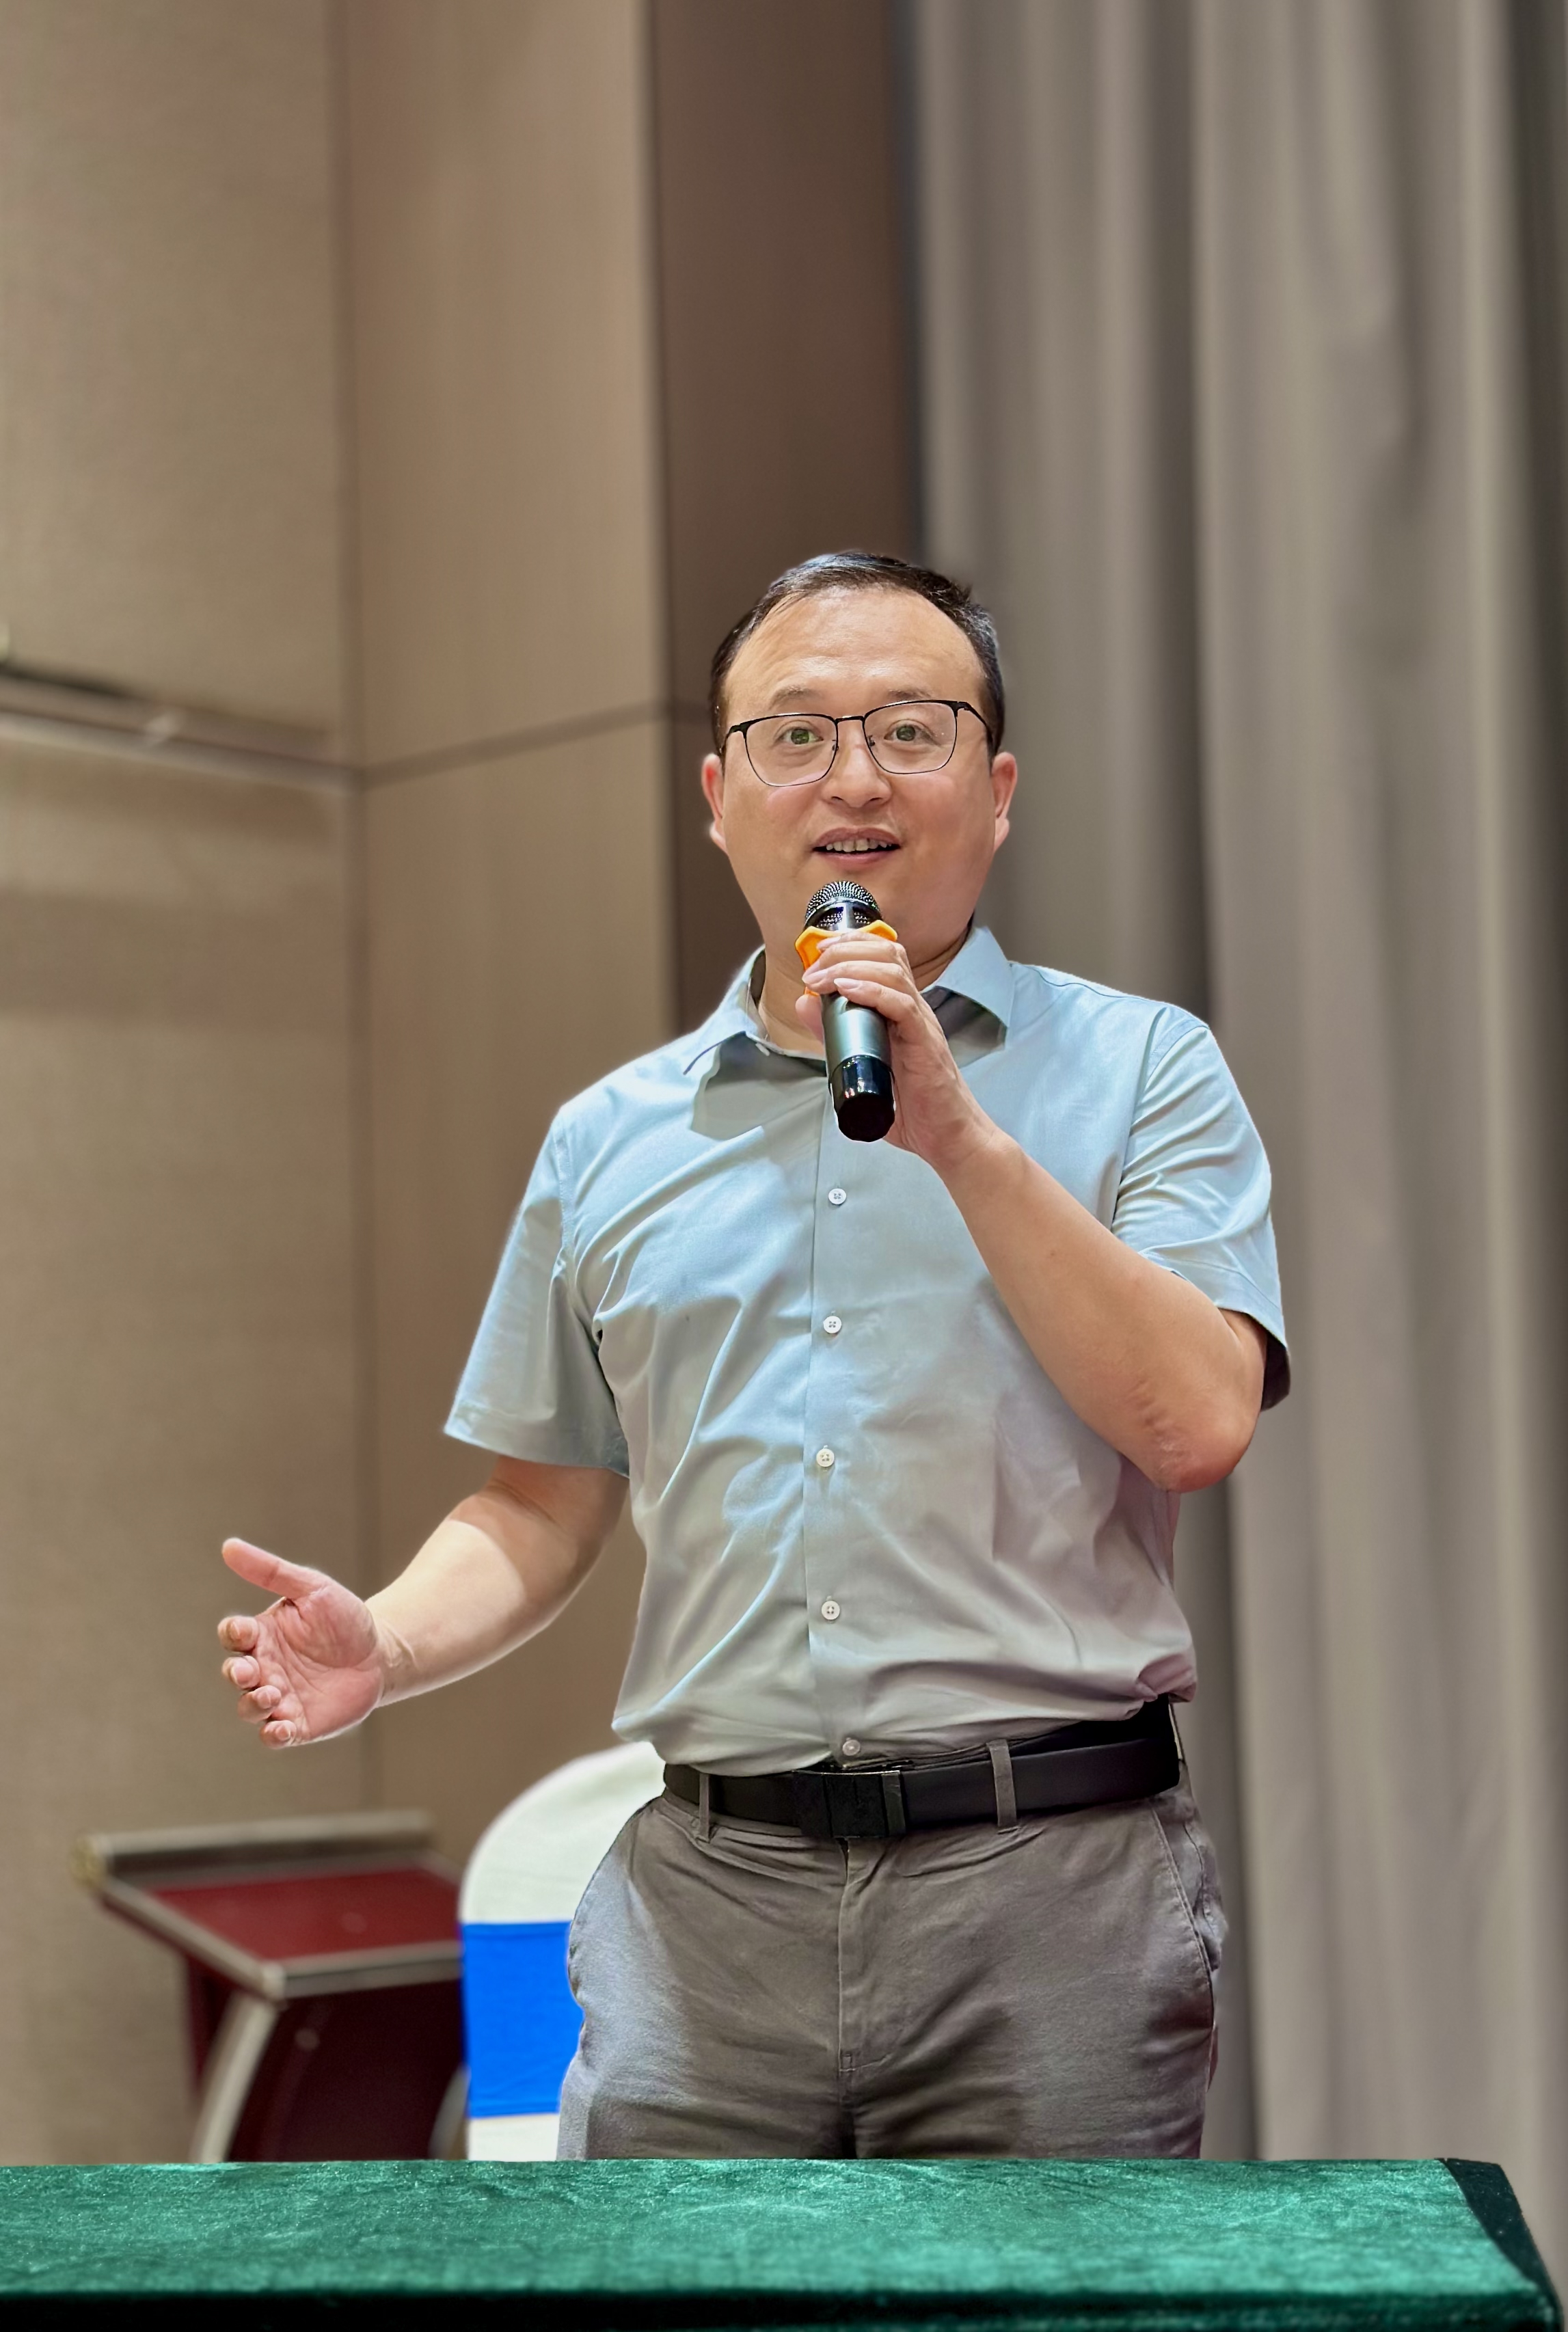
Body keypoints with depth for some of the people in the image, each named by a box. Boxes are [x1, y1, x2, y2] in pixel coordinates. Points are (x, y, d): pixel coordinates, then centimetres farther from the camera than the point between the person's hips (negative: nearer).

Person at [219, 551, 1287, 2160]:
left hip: (1050, 1901, -2)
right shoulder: (611, 1140, 14)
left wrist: (962, 1134, -13)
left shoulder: (1139, 1068, 5)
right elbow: (542, 1508, 17)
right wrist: (385, 1644, -3)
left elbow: (1197, 1422, -9)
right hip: (711, 1906, 3)